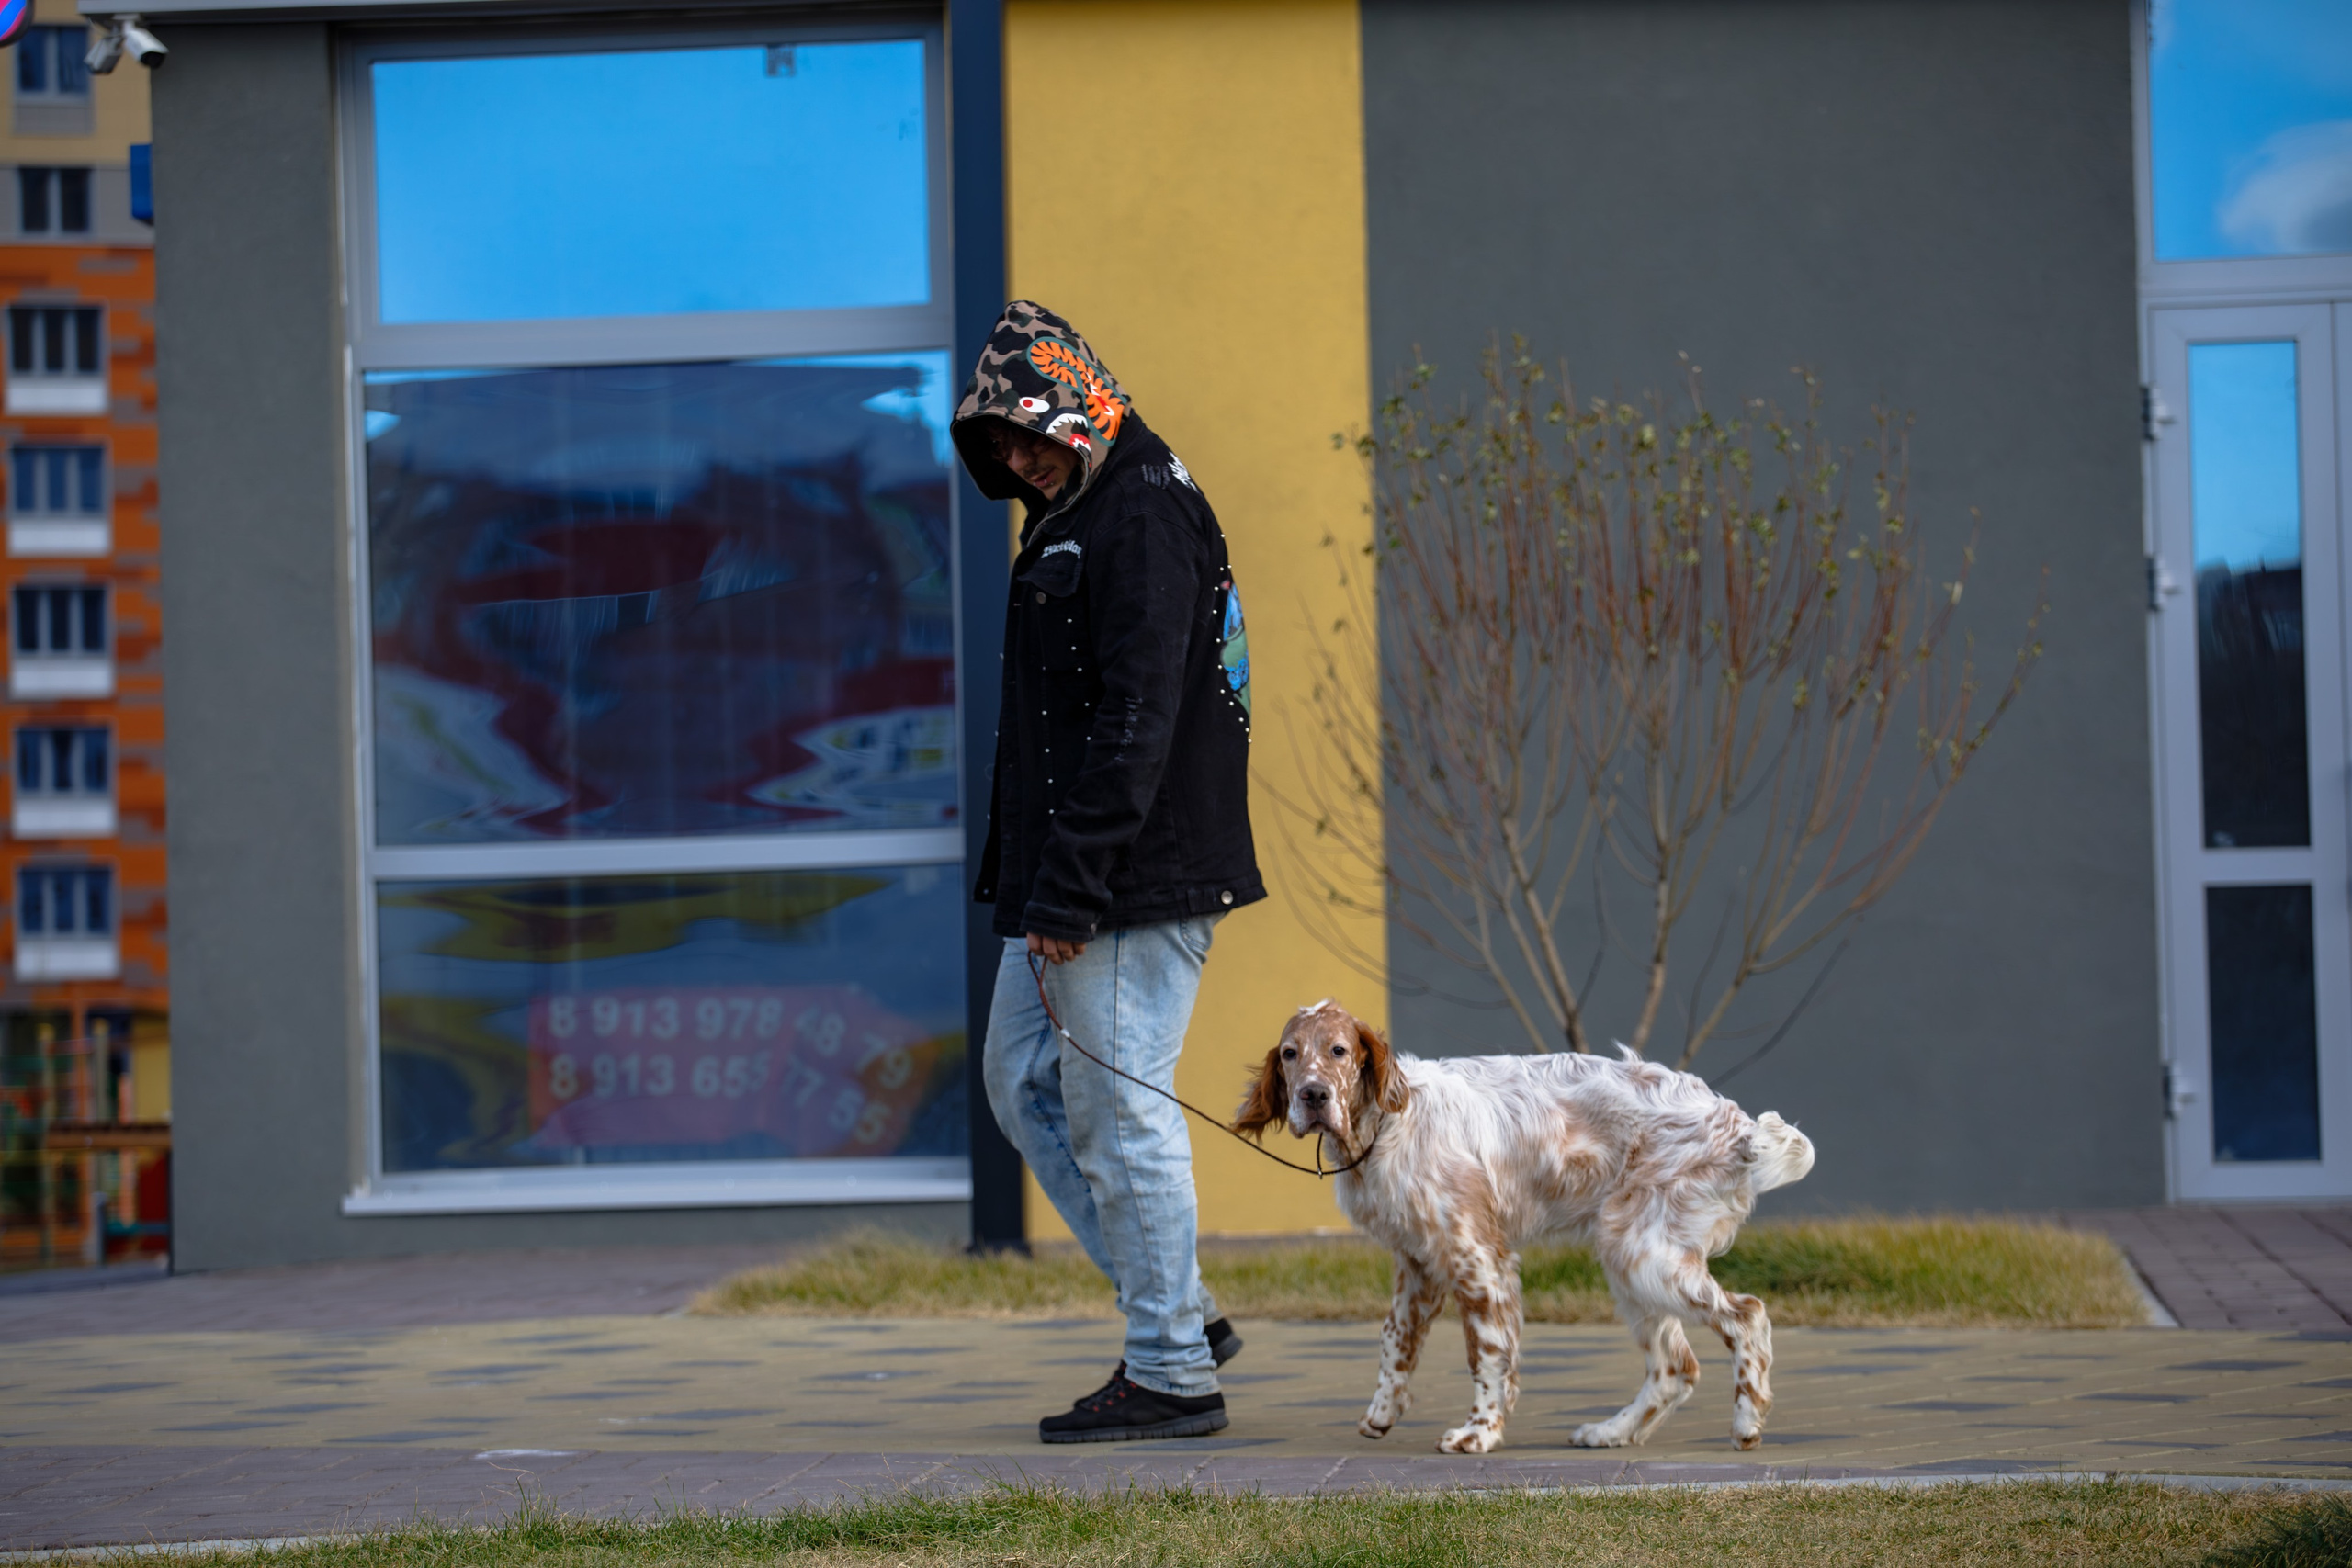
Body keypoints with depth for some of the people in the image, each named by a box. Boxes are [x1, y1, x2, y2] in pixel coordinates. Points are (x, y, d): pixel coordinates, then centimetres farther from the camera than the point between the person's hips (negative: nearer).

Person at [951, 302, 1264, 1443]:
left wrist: (1071, 886, -24)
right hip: (1068, 883, 11)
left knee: (1121, 1109, -6)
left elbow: (1135, 720, -22)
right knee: (1026, 1082, 15)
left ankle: (1173, 1372, 3)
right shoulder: (1070, 519, 17)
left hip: (1136, 879, -11)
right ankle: (1178, 1313, 19)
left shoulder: (1142, 516, -15)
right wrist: (1034, 878, 18)